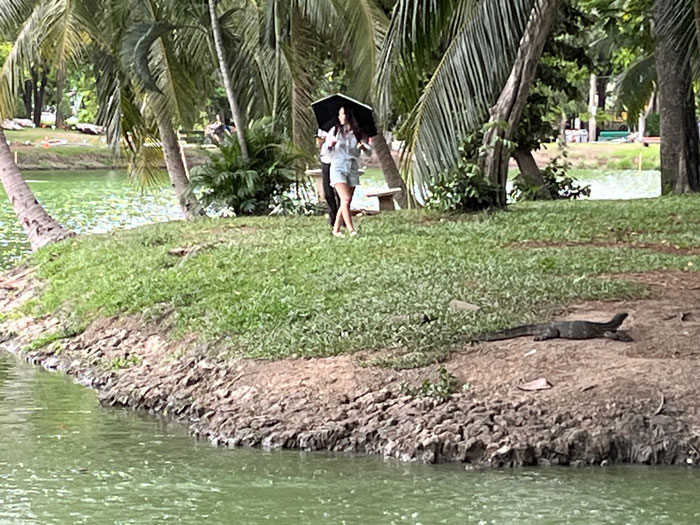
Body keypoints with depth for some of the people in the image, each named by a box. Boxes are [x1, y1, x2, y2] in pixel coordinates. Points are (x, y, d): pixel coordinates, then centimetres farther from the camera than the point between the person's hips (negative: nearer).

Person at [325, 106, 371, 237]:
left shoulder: (357, 134, 9)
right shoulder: (335, 131, 7)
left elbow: (369, 152, 5)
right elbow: (325, 149, 8)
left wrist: (363, 146, -17)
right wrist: (330, 144, -14)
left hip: (353, 169, 3)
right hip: (338, 167, -3)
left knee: (346, 202, 3)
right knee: (345, 199, -18)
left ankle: (336, 229, 13)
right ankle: (351, 230, -22)